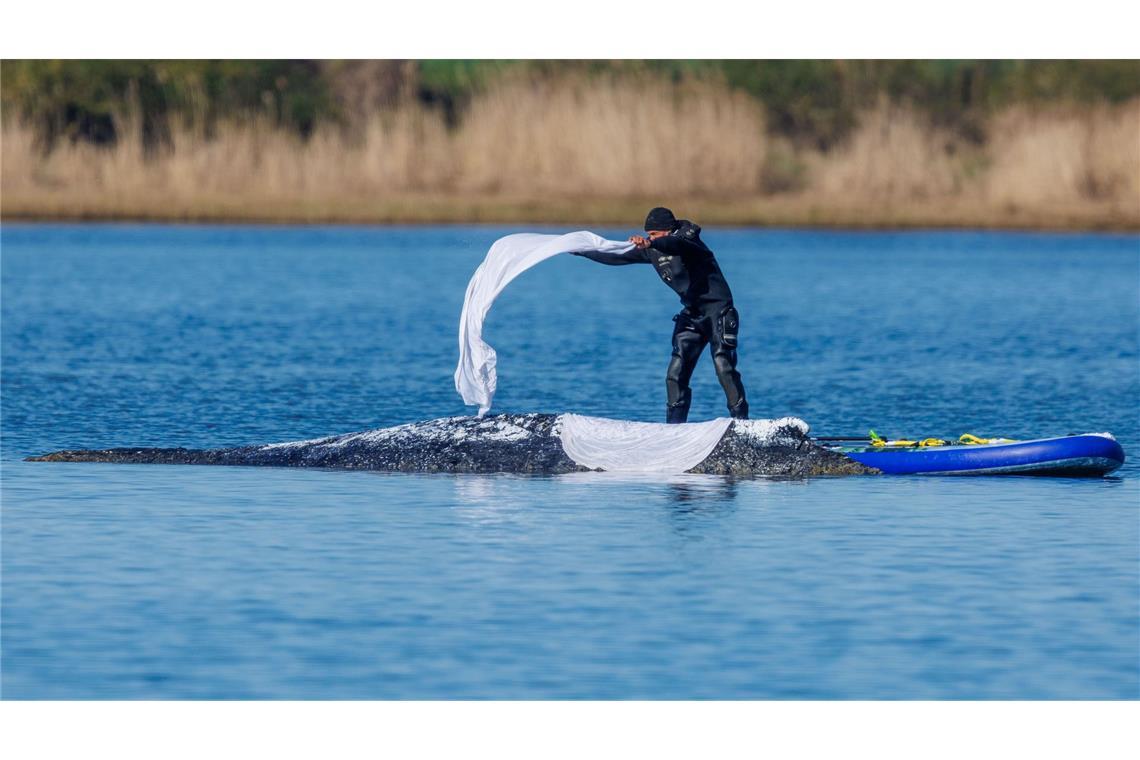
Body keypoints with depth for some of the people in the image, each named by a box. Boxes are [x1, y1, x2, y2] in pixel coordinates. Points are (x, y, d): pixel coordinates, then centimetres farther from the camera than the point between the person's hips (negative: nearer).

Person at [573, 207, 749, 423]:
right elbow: (618, 258, 17)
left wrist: (650, 243, -59)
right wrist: (580, 251, 19)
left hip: (718, 310, -7)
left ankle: (741, 422, -17)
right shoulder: (652, 250, 7)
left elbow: (674, 244, -39)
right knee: (676, 375, -1)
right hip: (692, 314, 8)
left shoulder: (687, 239, -15)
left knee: (723, 366, -20)